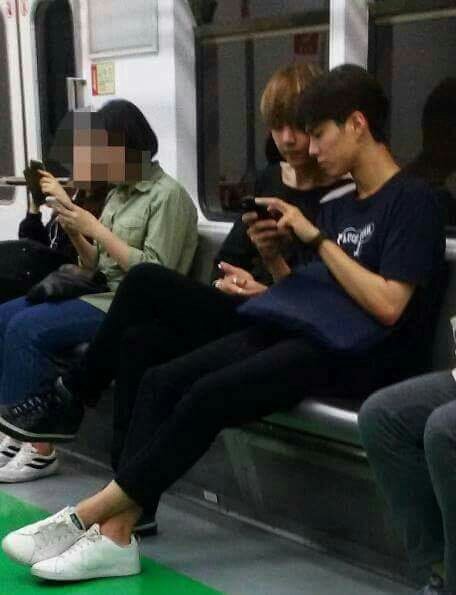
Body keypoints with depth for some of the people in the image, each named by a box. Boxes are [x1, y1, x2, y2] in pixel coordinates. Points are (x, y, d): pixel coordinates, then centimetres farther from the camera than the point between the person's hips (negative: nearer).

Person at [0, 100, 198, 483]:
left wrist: (94, 229, -16)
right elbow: (97, 266, 15)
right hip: (101, 293, 9)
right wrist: (73, 229, -3)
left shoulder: (168, 196, -10)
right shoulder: (119, 193, 15)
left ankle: (41, 449, -14)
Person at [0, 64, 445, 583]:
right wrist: (275, 257, 0)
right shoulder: (336, 207, 19)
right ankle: (114, 533, -19)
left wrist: (315, 238, -14)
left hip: (353, 354, -8)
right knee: (162, 381, -12)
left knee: (208, 396, -25)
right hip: (299, 333, 8)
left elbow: (386, 307, -18)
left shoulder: (411, 201, -5)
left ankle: (90, 514, -14)